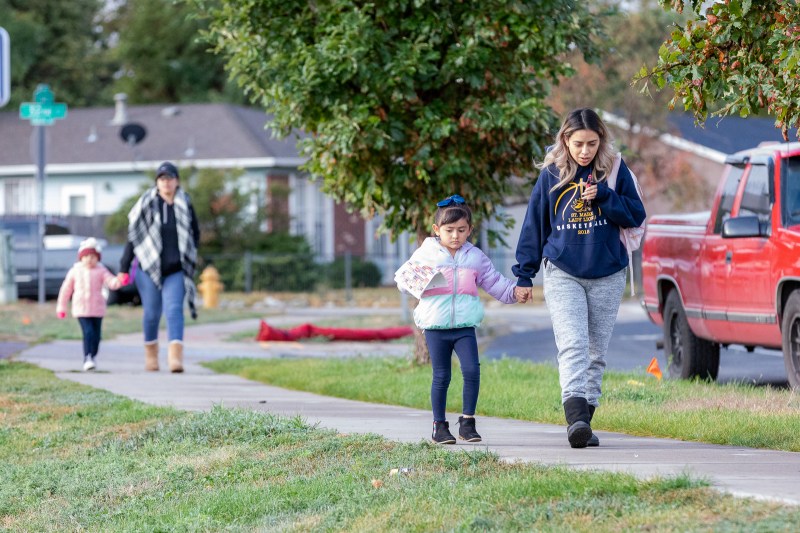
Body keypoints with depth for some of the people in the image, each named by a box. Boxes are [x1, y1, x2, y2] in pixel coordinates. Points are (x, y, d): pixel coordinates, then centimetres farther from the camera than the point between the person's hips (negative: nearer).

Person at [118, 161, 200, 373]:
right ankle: (151, 353, 25)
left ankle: (176, 357, -24)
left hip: (176, 270, 1)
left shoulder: (185, 206, 4)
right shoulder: (147, 205, -1)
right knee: (152, 312, 6)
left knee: (174, 309, -12)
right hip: (149, 268, -1)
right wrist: (124, 268, 0)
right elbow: (134, 237, 1)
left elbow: (195, 235, 17)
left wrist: (188, 259, 7)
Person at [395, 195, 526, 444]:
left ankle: (467, 422, 0)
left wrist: (514, 291, 2)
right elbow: (402, 276, 5)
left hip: (465, 326, 1)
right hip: (435, 327, -1)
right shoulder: (426, 253, 4)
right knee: (441, 376, 1)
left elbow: (494, 282, 16)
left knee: (472, 370, -12)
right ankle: (439, 426, 11)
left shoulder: (475, 257, 10)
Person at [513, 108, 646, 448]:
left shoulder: (615, 170, 1)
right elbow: (535, 224, 6)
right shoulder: (552, 174, 0)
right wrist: (525, 274, 7)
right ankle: (575, 417, -30)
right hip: (562, 274, -2)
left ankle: (585, 420, 15)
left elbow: (636, 215, 0)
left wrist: (603, 196, -15)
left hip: (607, 276, 2)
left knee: (596, 352, 7)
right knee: (573, 345, -18)